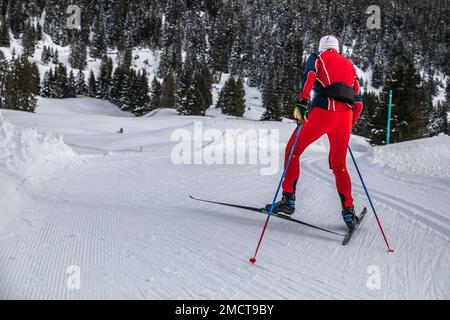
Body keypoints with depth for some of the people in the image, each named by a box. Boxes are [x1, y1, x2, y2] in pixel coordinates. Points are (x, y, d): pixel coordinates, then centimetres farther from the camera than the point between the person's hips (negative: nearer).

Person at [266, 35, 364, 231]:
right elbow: (358, 102, 23)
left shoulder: (317, 57, 18)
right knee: (339, 165, 16)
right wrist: (349, 125, 31)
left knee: (293, 150, 12)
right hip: (345, 116, 4)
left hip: (323, 111, -4)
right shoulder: (349, 66, 30)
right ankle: (349, 213, 10)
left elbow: (309, 75, -8)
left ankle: (288, 200, 8)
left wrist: (301, 103, -18)